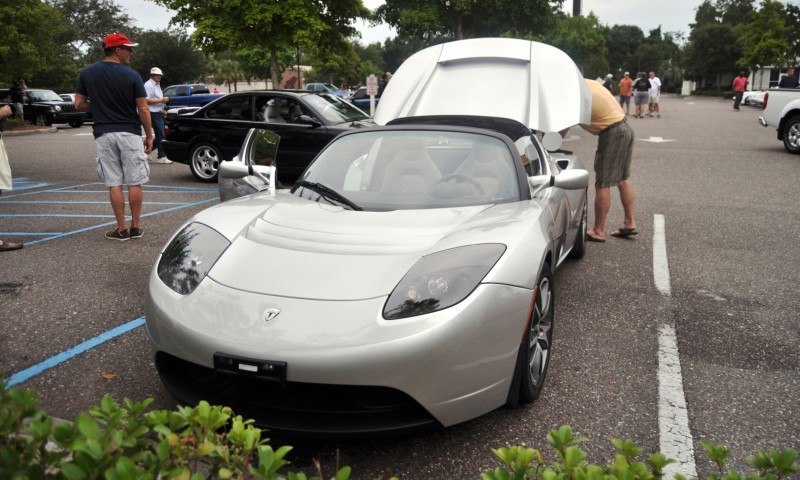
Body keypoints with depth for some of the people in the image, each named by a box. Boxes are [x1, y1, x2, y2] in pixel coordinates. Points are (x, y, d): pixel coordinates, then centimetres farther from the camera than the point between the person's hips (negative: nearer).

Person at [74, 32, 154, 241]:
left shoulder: (87, 73, 4)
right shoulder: (132, 75, -6)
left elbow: (79, 104, 5)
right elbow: (143, 110, -6)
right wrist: (149, 136, 4)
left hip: (104, 134, 2)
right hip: (130, 133, -2)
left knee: (114, 183, 5)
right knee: (134, 182, 6)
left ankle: (121, 229, 7)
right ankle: (135, 227, 12)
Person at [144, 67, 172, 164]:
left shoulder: (157, 85, 19)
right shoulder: (148, 85, -12)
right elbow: (147, 100, -20)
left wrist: (163, 110, 19)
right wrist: (161, 100, -19)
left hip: (159, 113, 10)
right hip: (154, 113, -10)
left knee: (159, 136, 11)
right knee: (160, 136, -8)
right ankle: (161, 157, -3)